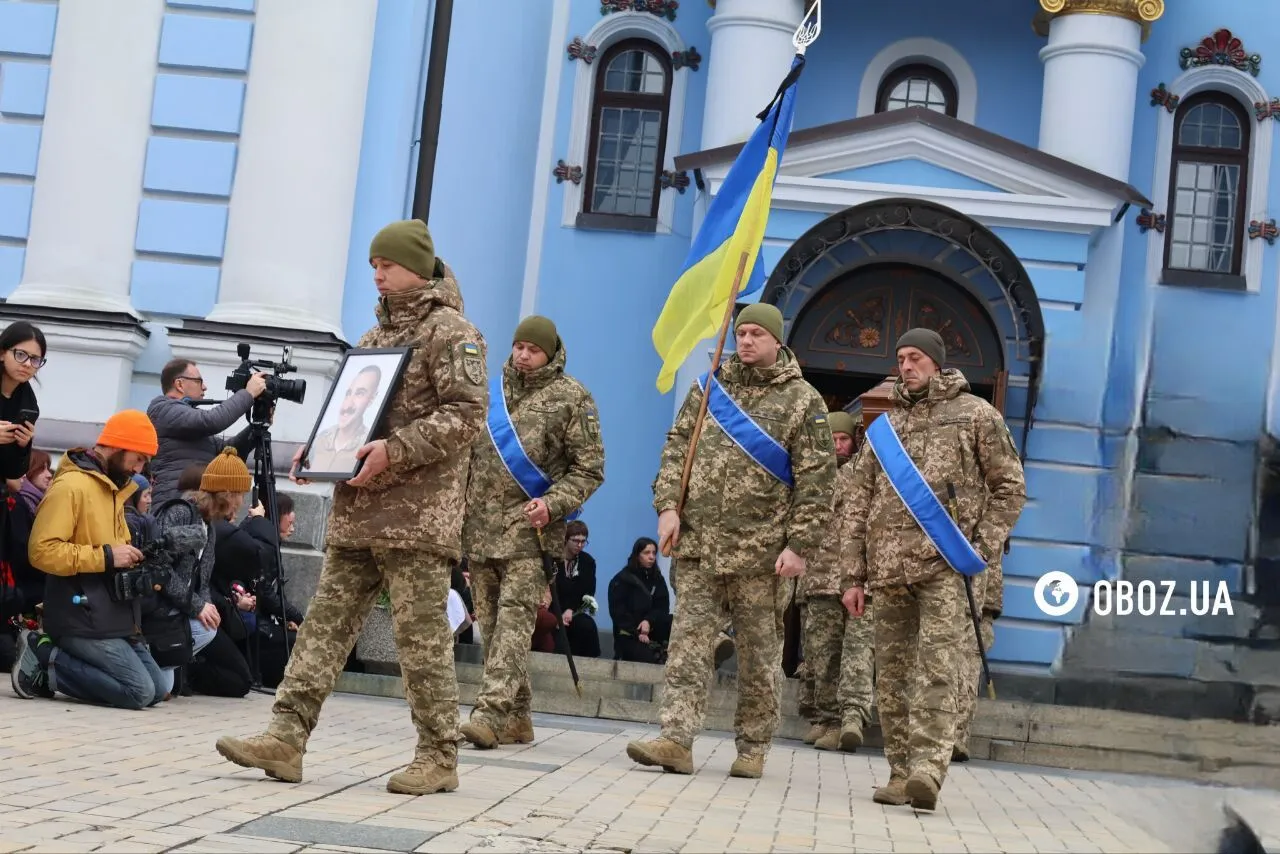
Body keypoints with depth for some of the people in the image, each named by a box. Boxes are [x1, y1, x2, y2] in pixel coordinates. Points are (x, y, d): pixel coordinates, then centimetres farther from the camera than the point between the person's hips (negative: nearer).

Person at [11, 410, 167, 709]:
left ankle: (48, 657, 7)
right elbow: (42, 551, -22)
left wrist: (132, 560, 6)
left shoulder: (111, 487, 17)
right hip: (82, 616, -10)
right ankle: (44, 658, -4)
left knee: (156, 690, 4)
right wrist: (106, 557, -22)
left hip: (113, 614, 10)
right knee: (139, 692, -16)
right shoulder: (70, 486, -13)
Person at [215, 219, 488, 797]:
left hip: (417, 515, -8)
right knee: (326, 623, 3)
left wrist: (396, 450, -23)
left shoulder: (450, 331, -5)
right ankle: (286, 737, 1)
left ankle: (439, 756, 5)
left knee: (421, 636, -4)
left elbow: (466, 412, -16)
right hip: (356, 512, 8)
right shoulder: (376, 335, 21)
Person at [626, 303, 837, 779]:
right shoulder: (710, 387, 13)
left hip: (760, 552, -3)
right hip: (698, 544, 3)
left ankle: (753, 749, 15)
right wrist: (668, 505, -1)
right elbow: (677, 448, 13)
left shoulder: (802, 401, 2)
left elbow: (815, 482, -2)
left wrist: (799, 545, -9)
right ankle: (677, 740, -5)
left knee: (759, 655, 5)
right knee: (688, 644, -3)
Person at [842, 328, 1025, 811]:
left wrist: (982, 548, -5)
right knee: (892, 675, 5)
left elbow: (1009, 487, 7)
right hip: (889, 568, 5)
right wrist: (856, 575, 12)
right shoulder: (883, 427, 18)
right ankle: (900, 774, 11)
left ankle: (927, 769, -21)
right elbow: (858, 504, 18)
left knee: (936, 669, -15)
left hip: (945, 565, -5)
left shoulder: (976, 415, 7)